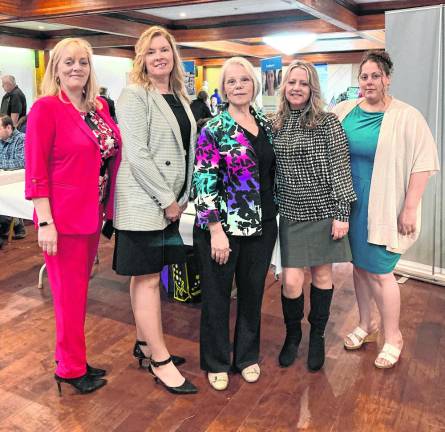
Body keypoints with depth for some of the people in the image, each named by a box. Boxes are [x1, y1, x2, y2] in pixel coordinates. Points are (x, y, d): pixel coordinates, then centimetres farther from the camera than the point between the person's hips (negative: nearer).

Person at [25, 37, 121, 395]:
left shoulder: (100, 106, 9)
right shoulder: (46, 107, -10)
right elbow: (35, 169, -13)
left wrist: (106, 208, 8)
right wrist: (45, 222, -18)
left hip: (92, 214, 7)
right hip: (63, 217, -7)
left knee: (80, 289, 17)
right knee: (69, 294, 5)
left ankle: (72, 357, 35)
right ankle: (72, 368, 24)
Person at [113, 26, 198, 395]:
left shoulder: (180, 97, 14)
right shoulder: (134, 95, -9)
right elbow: (136, 154, -17)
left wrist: (182, 198, 7)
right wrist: (167, 200, -15)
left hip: (170, 201, 7)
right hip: (143, 202, -7)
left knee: (145, 275, 16)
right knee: (147, 278, 0)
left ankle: (144, 344, 28)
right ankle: (160, 360, 11)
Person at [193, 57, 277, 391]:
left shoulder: (265, 125, 9)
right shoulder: (214, 130, -8)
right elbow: (204, 182, -13)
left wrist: (274, 214, 14)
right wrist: (216, 230, -17)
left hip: (262, 225, 5)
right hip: (224, 226, -5)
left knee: (253, 292, 15)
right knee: (217, 295, 9)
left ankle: (248, 356, 35)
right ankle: (217, 362, 28)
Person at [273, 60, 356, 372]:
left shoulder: (327, 122, -6)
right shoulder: (277, 125, 6)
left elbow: (340, 169, -9)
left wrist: (342, 214, -13)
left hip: (323, 212, -2)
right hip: (291, 214, 3)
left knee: (322, 275, 9)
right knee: (291, 281, -1)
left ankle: (317, 337, 30)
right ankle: (292, 334, 26)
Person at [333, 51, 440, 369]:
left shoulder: (407, 117, -9)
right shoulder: (344, 111, 3)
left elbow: (422, 164, -11)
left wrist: (409, 208, -13)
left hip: (382, 208, -5)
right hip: (350, 205, 5)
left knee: (379, 272, 0)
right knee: (359, 265, 15)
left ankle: (393, 337, 21)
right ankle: (366, 325, 35)